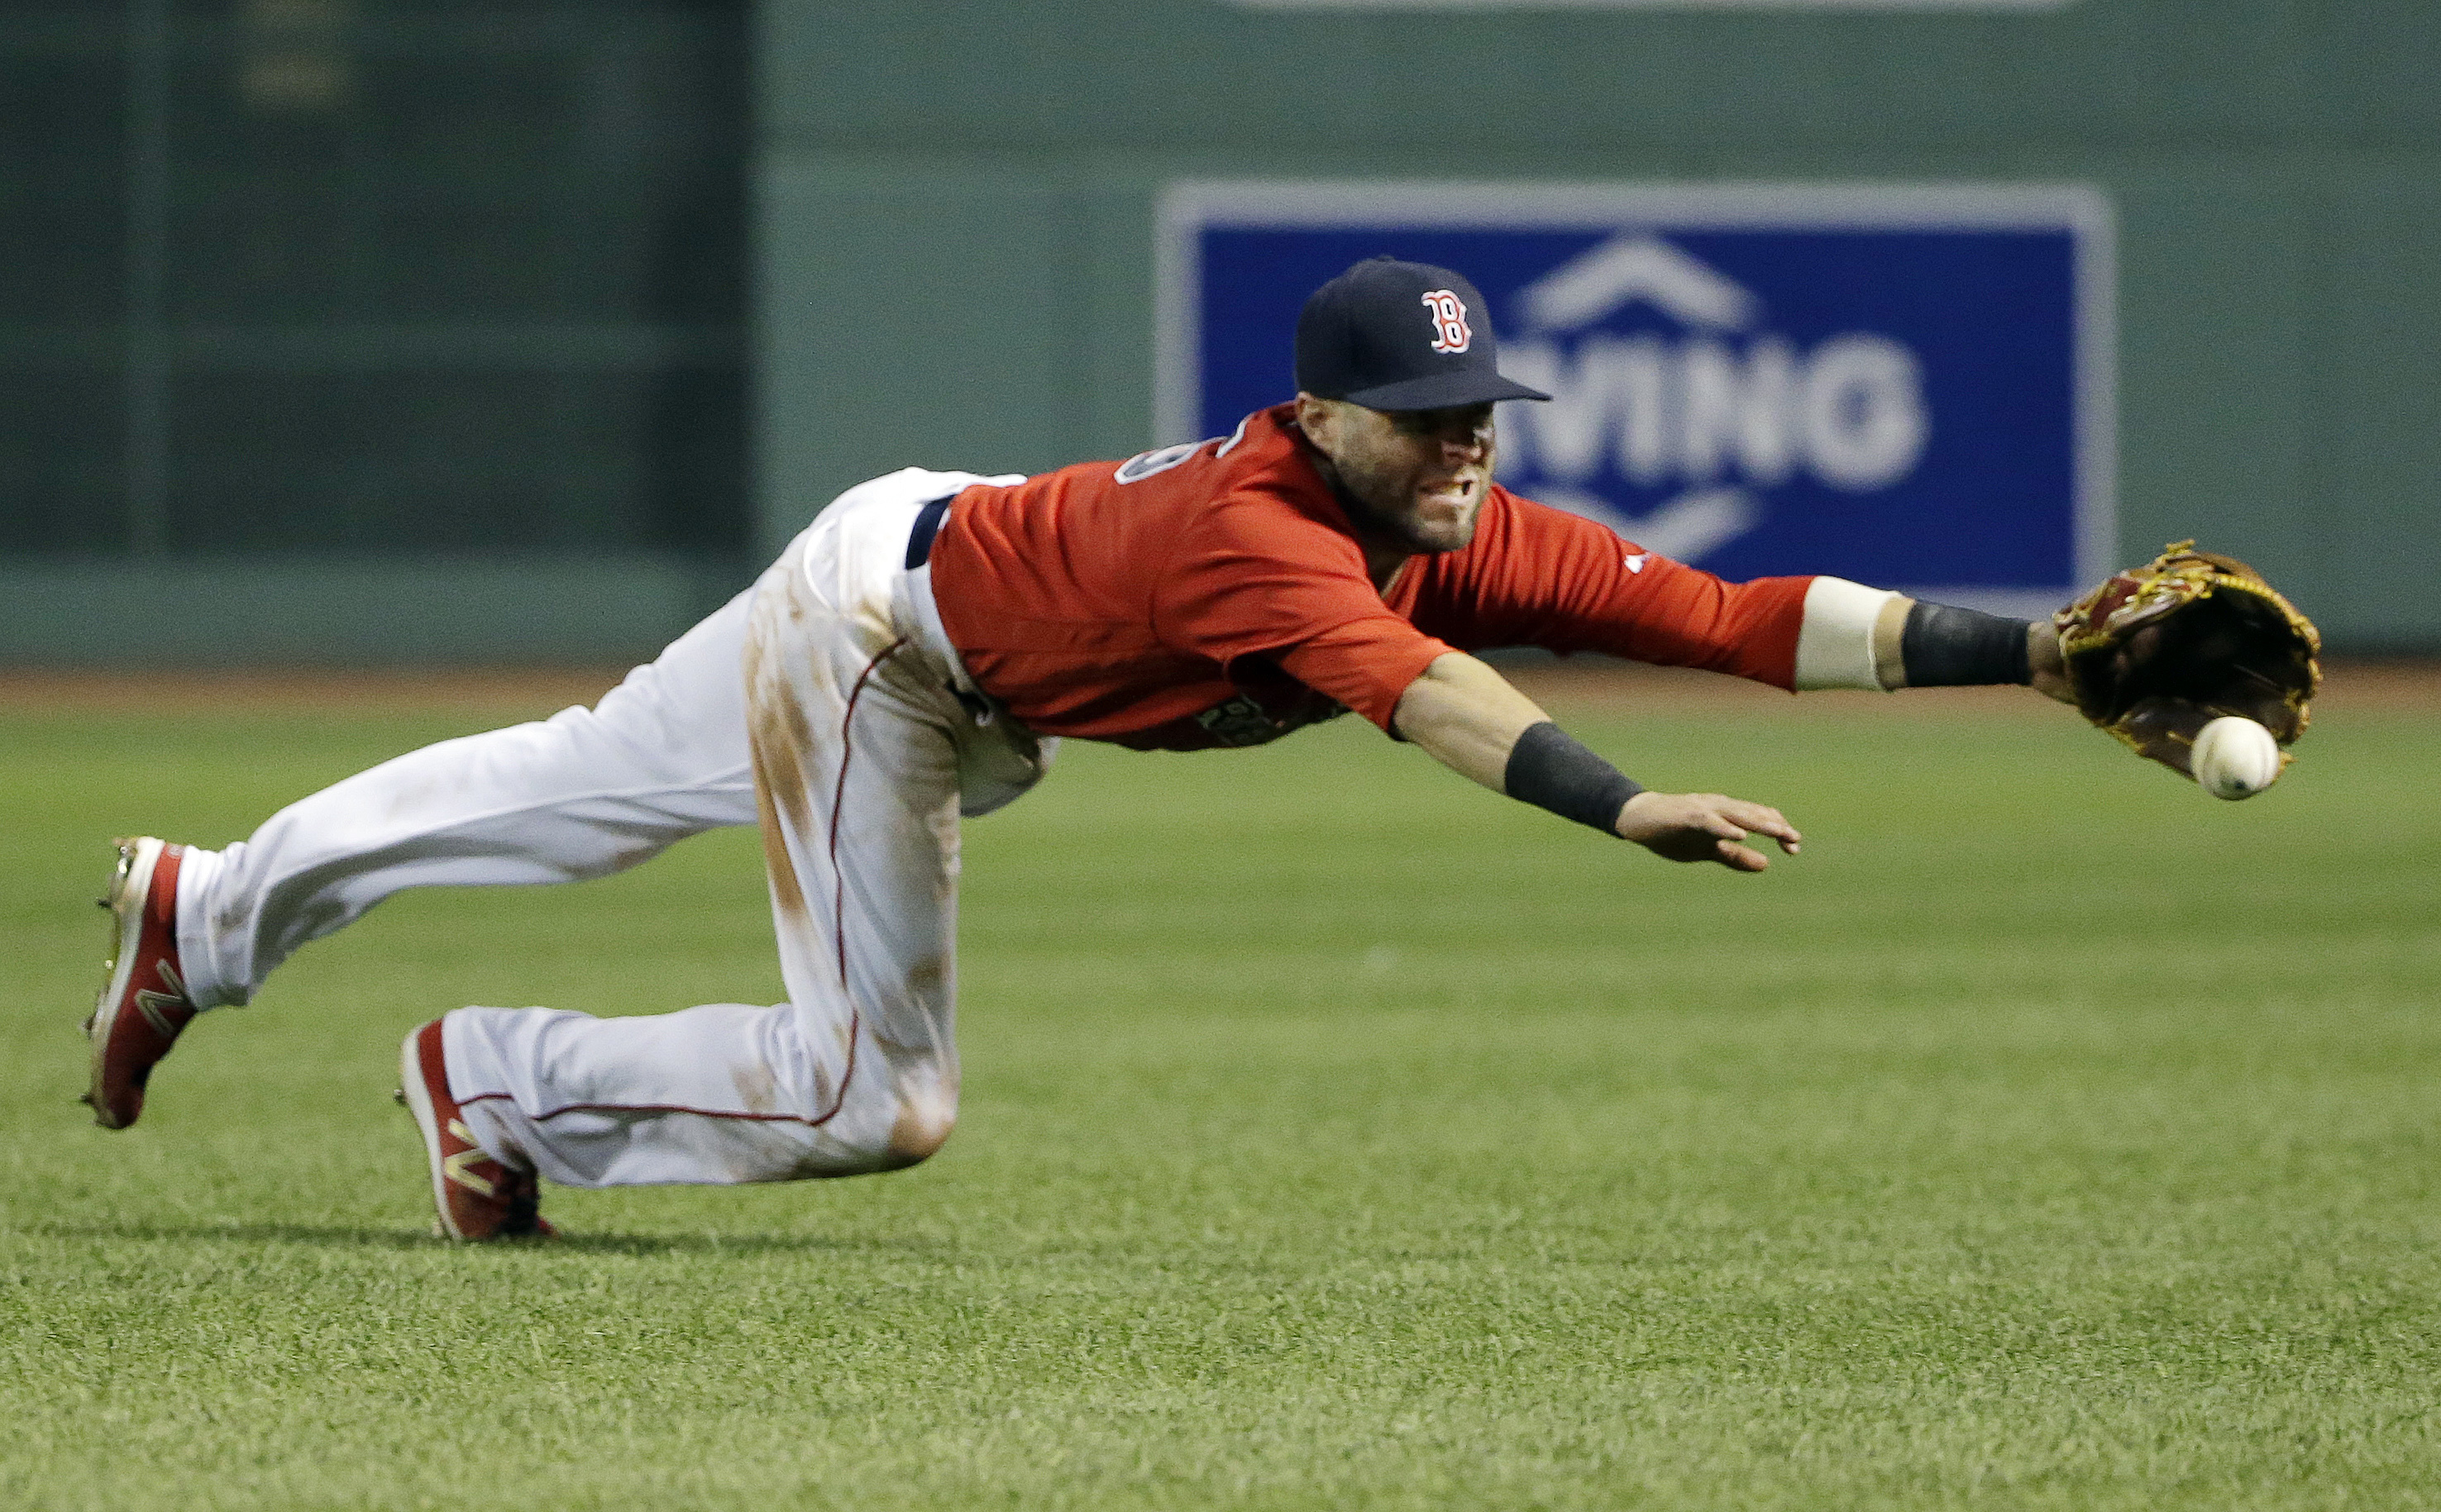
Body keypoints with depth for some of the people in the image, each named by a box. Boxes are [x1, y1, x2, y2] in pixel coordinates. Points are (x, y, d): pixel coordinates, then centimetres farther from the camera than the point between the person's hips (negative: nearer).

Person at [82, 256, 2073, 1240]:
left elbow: (1740, 617, -26)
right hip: (881, 604, -8)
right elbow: (1417, 692, -58)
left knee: (583, 796, 24)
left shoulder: (1475, 535, -19)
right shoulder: (1258, 533, -40)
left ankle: (202, 919, 42)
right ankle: (499, 1077, 12)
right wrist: (1624, 809, -73)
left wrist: (2024, 650, -36)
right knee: (878, 1097, -7)